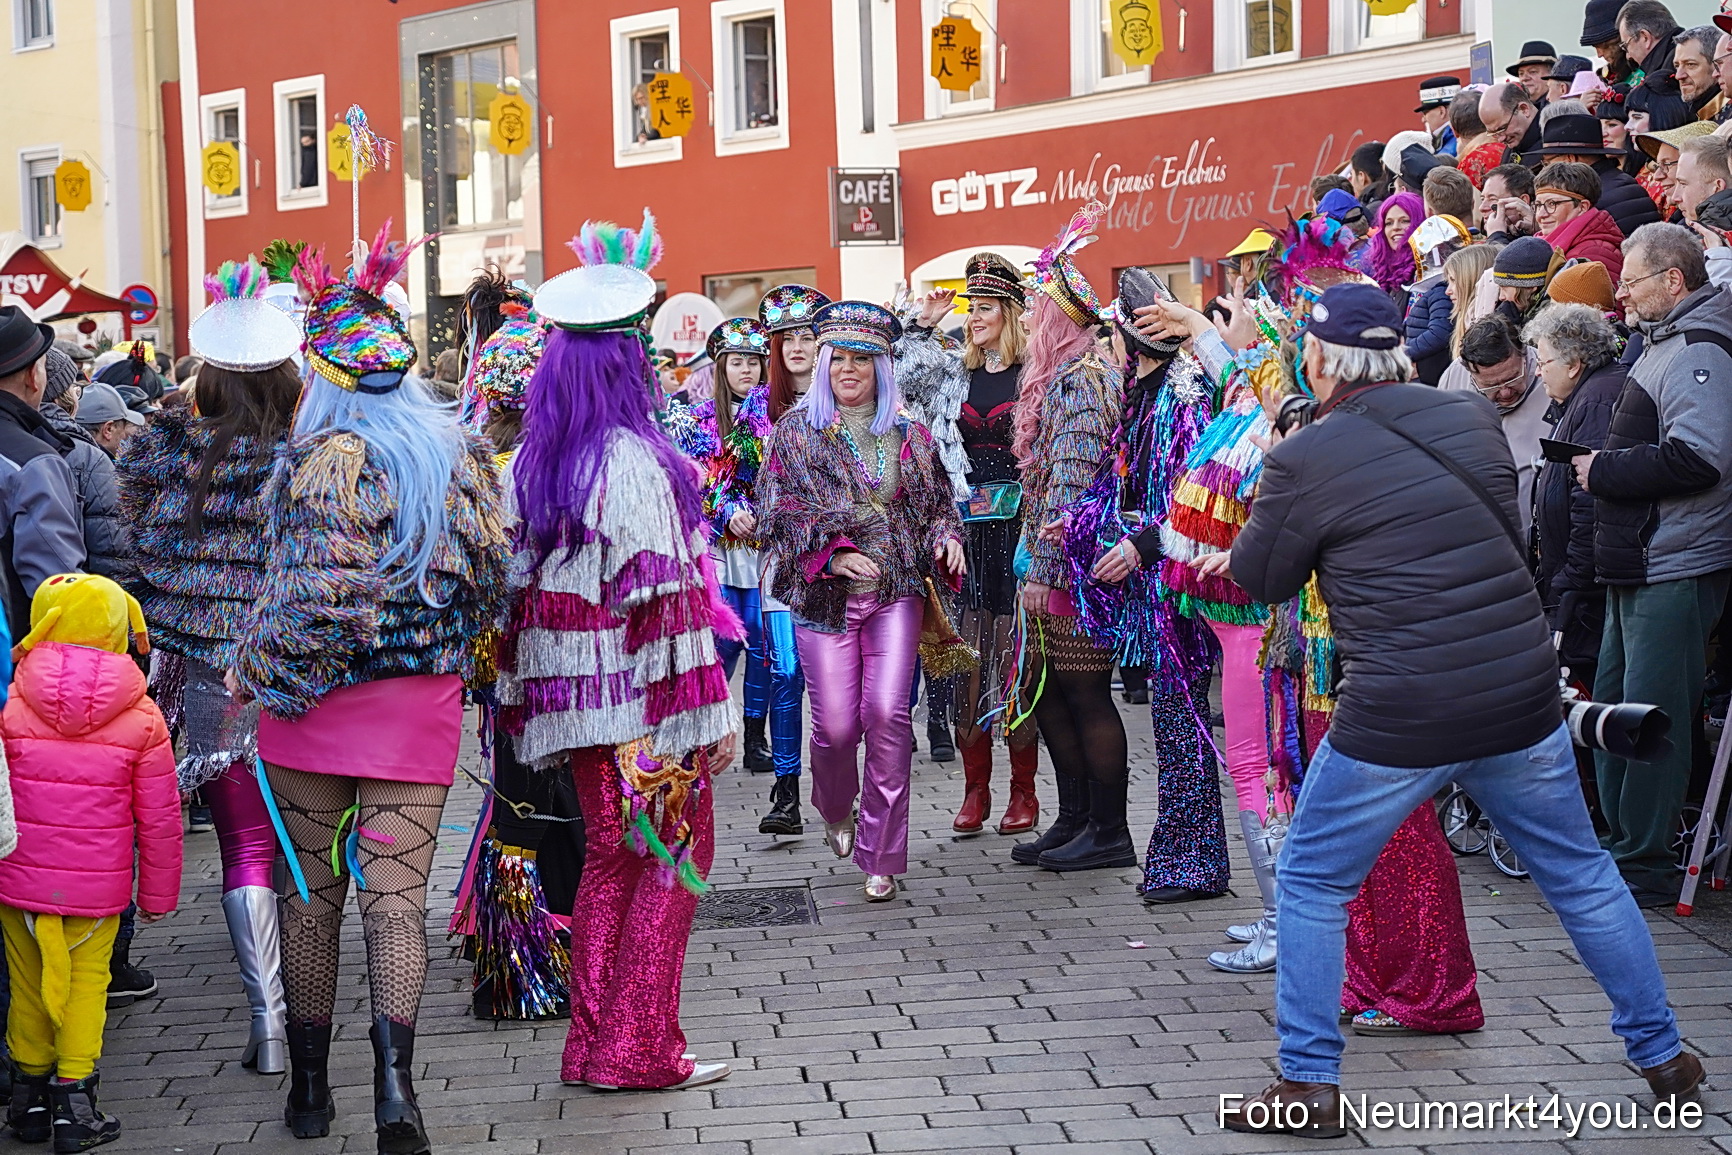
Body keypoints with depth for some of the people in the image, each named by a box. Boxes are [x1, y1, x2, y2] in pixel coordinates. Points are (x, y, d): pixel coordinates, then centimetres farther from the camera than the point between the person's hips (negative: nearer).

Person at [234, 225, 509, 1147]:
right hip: (424, 703, 3)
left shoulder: (324, 457, -11)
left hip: (317, 701, -3)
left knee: (310, 893, 10)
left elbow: (313, 589, -16)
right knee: (396, 894, 1)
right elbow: (490, 574, 8)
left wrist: (253, 672, -4)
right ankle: (392, 1074, -18)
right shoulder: (460, 455, 4)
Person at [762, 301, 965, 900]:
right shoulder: (797, 431, 5)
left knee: (887, 713, -11)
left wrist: (947, 538, -3)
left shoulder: (907, 435, 11)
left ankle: (881, 856, -3)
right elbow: (784, 512, -1)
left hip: (895, 592, 1)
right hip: (826, 596, -1)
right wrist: (832, 554, -15)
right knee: (836, 723, -3)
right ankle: (836, 809, 32)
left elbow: (937, 500, 19)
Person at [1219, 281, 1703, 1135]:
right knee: (1581, 875, 19)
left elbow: (1259, 579, 2)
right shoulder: (1469, 420, 5)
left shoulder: (1305, 459, -10)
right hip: (1522, 704, 5)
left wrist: (1272, 477, 12)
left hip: (1396, 722, -4)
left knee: (1311, 883, 13)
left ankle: (1309, 1084, 14)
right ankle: (1663, 1056, 28)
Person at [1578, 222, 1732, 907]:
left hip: (1677, 572, -11)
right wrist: (1608, 468, 8)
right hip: (1640, 566, 11)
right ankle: (1623, 845, 26)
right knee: (1613, 704, 16)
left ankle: (1645, 867, 2)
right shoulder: (1664, 346, 17)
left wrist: (1605, 471, -17)